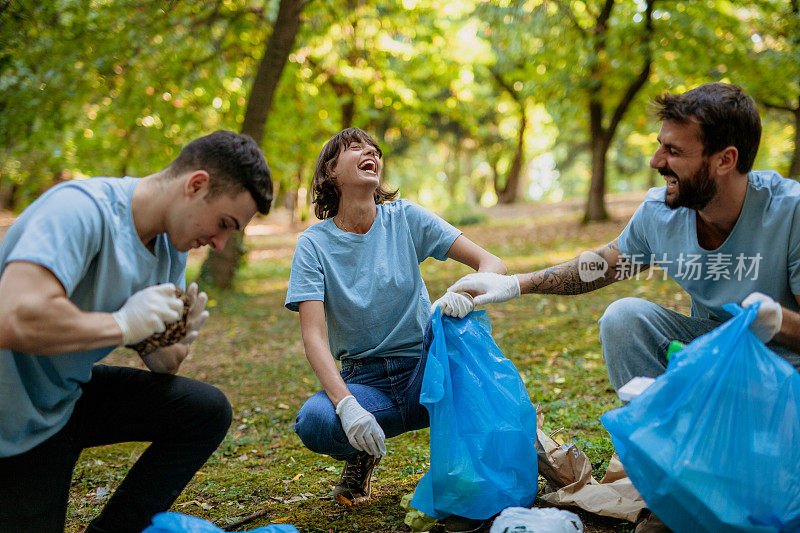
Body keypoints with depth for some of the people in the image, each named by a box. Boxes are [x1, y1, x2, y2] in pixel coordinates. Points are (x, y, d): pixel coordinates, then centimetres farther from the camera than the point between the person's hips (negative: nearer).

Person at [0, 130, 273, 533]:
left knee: (207, 411, -4)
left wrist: (174, 341, -16)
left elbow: (160, 363, 8)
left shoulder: (170, 245, 0)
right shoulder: (82, 209, -28)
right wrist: (123, 325, -29)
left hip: (74, 394, 8)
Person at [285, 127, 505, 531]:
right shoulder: (314, 244, -4)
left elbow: (492, 264, -5)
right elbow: (314, 336, -13)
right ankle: (363, 453, 4)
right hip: (364, 380, 0)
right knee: (313, 422, -33)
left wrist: (466, 293, -30)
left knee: (460, 321, -30)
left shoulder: (405, 219, -1)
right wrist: (347, 405, -30)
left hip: (425, 371, 1)